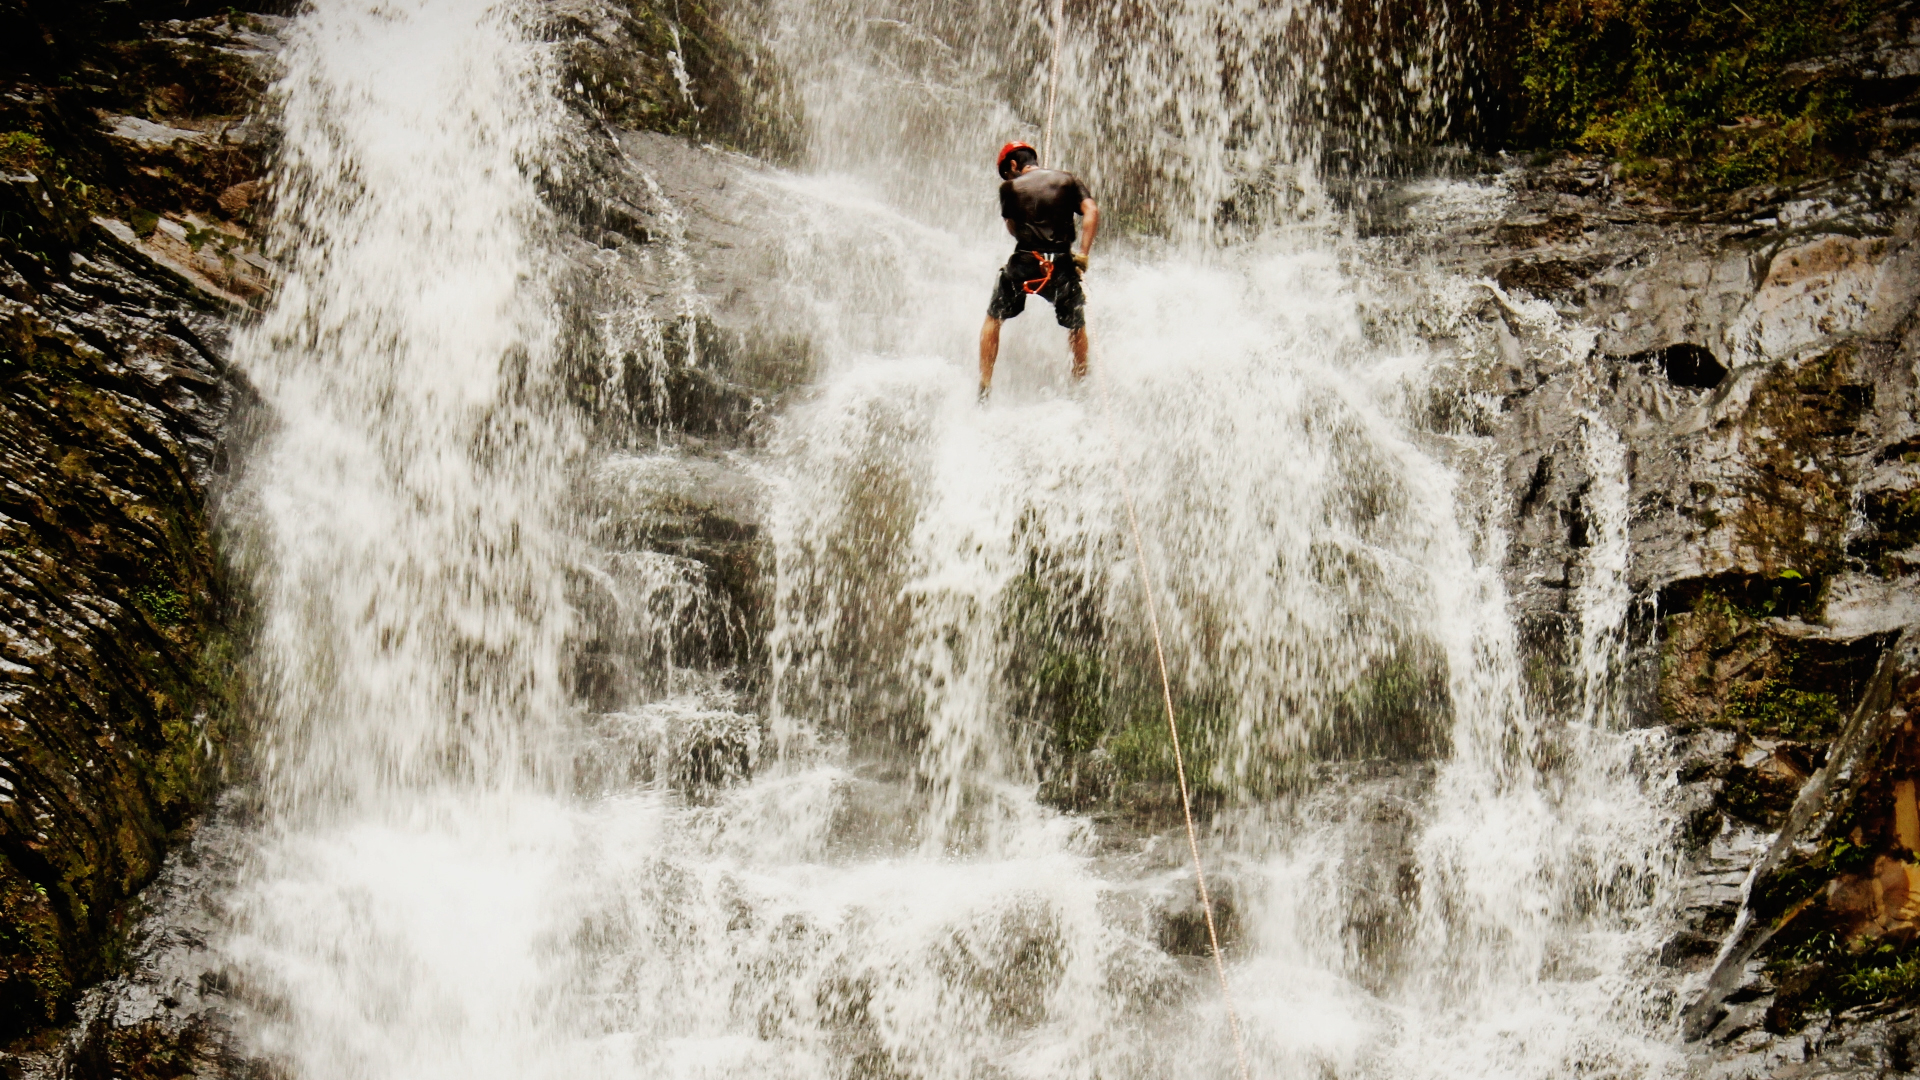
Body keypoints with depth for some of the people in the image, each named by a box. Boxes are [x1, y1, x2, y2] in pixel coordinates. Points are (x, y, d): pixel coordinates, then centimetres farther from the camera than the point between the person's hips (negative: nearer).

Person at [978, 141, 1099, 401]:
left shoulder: (1010, 187, 7)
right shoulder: (1068, 180, 10)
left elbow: (1012, 228, 15)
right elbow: (1091, 211, -3)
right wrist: (1083, 254, -5)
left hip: (1023, 264, -1)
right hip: (1062, 266, 1)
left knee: (993, 320, 18)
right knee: (1077, 326, 21)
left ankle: (984, 387, 11)